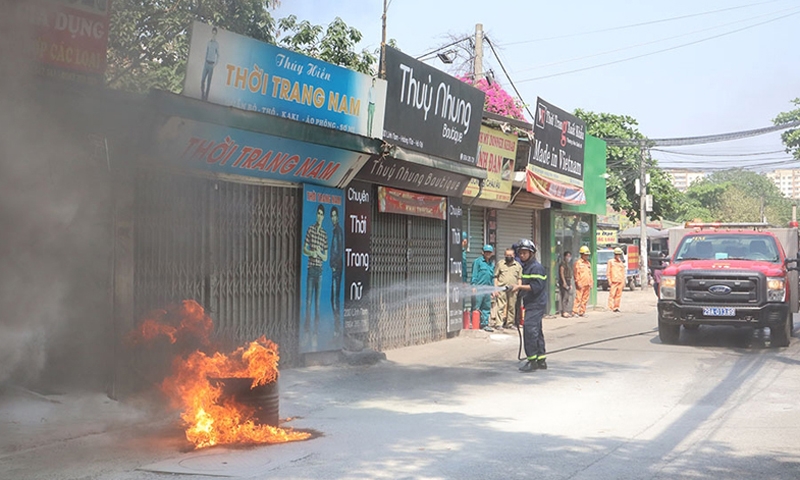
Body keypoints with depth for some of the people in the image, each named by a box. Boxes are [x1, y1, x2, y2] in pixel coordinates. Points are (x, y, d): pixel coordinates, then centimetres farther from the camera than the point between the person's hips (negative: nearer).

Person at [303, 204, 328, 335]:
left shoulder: (325, 234, 7)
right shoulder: (310, 230, 2)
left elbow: (325, 257, 10)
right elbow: (304, 250, 3)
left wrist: (319, 253, -11)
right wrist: (311, 253, -16)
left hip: (320, 270, 2)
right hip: (311, 268, -2)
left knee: (317, 300, 3)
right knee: (309, 299, -1)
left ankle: (316, 329, 7)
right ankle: (307, 327, 5)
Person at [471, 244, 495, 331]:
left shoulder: (492, 263, 16)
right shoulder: (478, 261, -2)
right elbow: (474, 275, -4)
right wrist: (473, 286, -10)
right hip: (478, 288, -6)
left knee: (487, 308, 9)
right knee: (476, 308, -4)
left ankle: (485, 323, 16)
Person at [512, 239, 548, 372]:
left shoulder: (536, 267, -14)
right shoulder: (526, 266, 17)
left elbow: (536, 287, -22)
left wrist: (520, 287, -19)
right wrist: (519, 288, 7)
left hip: (536, 304, -10)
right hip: (531, 304, 10)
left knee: (529, 329, -14)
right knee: (537, 331, 14)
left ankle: (532, 360, -11)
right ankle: (541, 360, 21)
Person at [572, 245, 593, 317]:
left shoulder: (588, 263, 18)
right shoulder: (578, 263, -5)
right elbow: (576, 274, -9)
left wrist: (591, 283, 16)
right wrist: (578, 283, -14)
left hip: (587, 285, 7)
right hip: (580, 285, -7)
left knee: (585, 299, 8)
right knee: (578, 298, -9)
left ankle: (582, 312, 14)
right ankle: (575, 312, -6)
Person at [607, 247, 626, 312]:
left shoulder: (621, 263, 18)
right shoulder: (610, 262, 5)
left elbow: (623, 273, 20)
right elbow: (608, 272, 1)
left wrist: (623, 282, 14)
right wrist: (609, 281, -7)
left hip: (620, 282, 5)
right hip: (613, 281, -5)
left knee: (619, 295, 3)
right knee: (612, 294, -10)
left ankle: (616, 307, 9)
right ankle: (610, 307, -12)